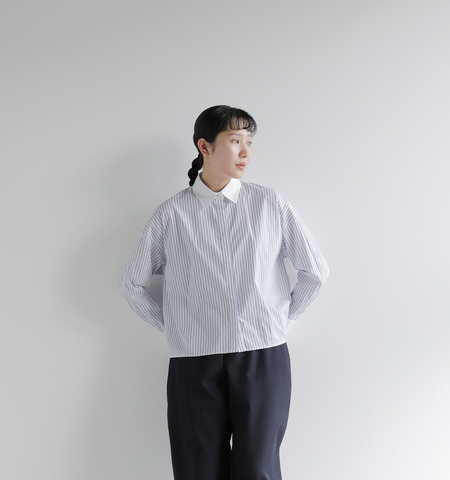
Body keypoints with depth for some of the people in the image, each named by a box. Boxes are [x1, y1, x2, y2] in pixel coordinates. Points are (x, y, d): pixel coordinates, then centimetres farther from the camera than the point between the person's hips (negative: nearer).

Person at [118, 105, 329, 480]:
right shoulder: (171, 215, 3)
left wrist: (283, 319, 11)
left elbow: (315, 271, 12)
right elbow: (132, 284, 12)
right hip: (194, 362, 0)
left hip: (264, 357, 0)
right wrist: (172, 326, 9)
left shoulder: (271, 205, 5)